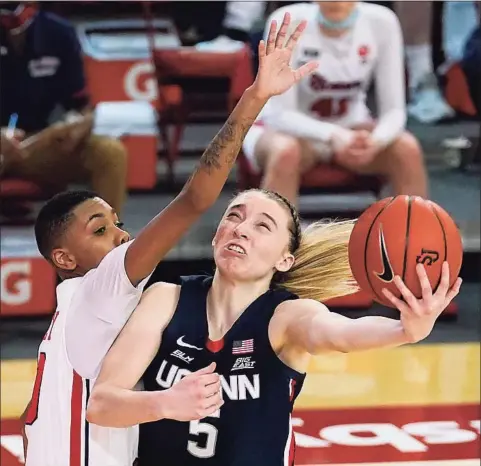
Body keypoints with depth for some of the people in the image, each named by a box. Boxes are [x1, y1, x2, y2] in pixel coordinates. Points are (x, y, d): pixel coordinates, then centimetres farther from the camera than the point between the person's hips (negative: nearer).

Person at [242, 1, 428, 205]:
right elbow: (280, 115, -26)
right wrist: (333, 136, -45)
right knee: (285, 152, -37)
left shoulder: (381, 22, -17)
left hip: (349, 129, 3)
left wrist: (376, 141, -38)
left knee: (406, 149, -26)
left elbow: (394, 110, -15)